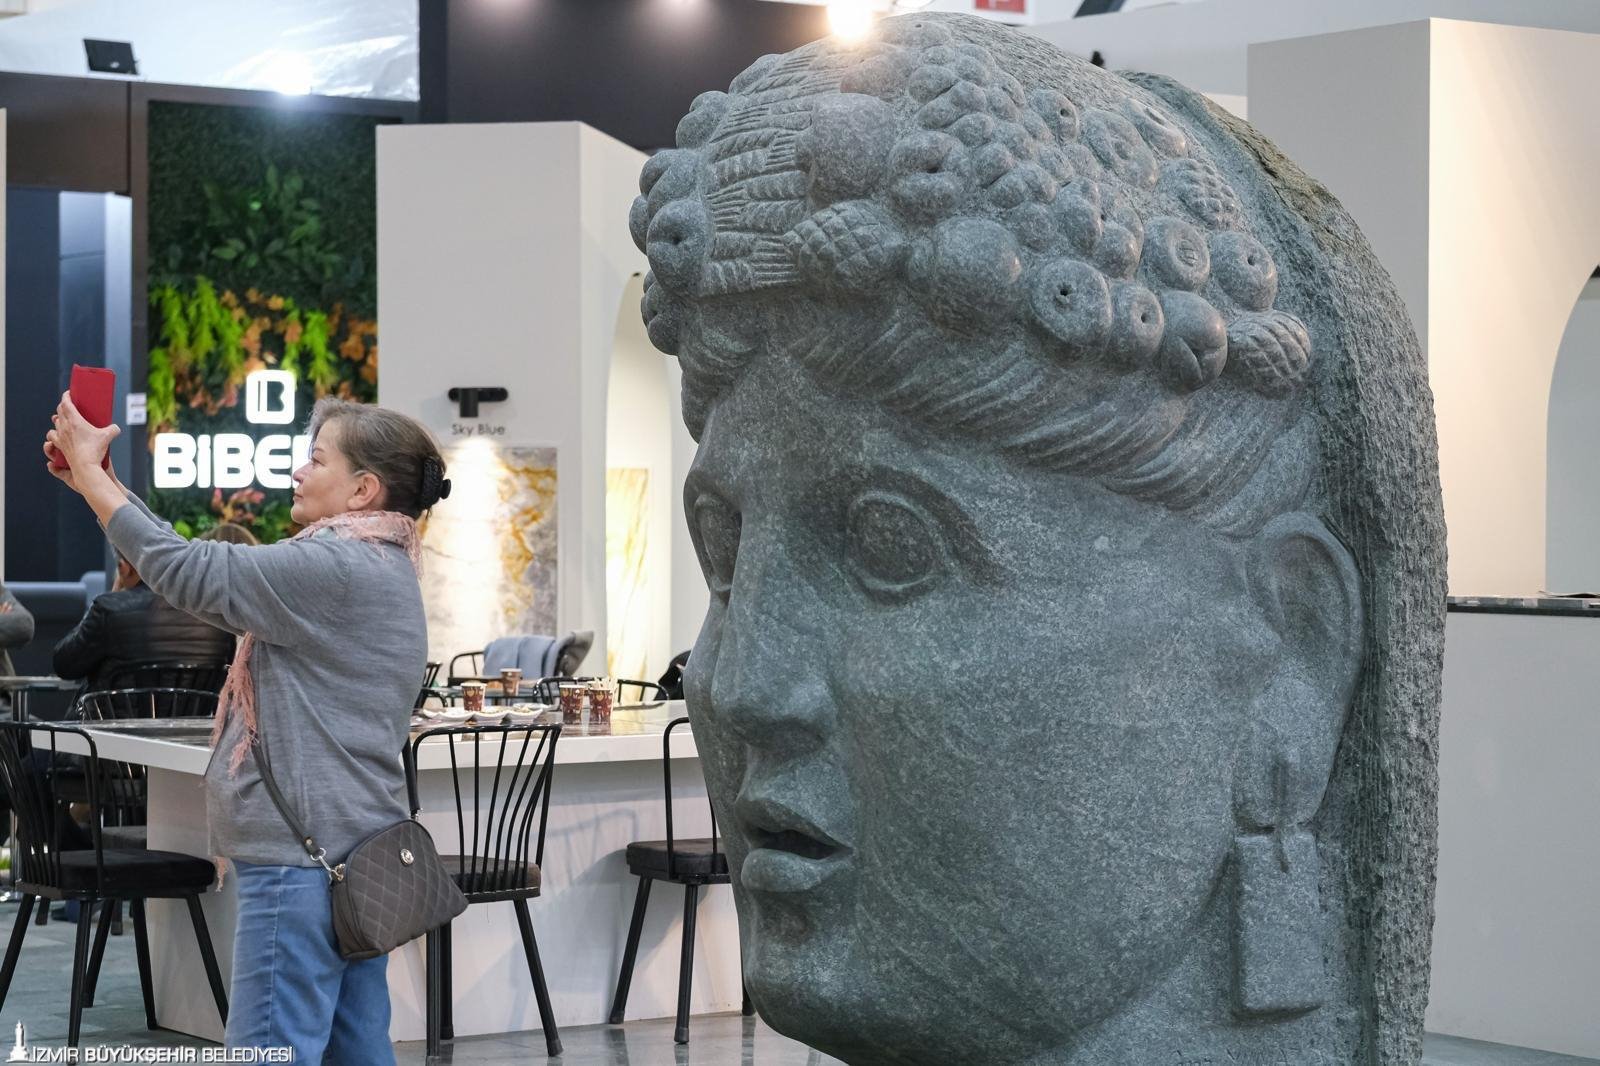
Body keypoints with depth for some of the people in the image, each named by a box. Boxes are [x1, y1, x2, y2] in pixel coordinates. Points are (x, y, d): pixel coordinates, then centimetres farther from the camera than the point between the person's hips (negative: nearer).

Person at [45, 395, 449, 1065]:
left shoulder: (338, 569, -16)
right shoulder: (369, 565, 17)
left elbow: (187, 571, -16)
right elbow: (207, 570, 17)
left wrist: (90, 468, -5)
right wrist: (95, 480, 13)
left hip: (303, 858, -11)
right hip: (351, 851, 11)